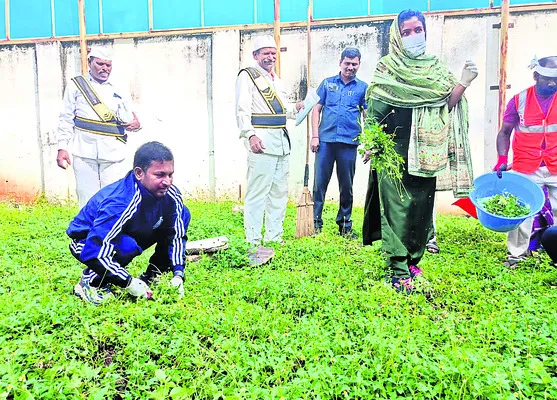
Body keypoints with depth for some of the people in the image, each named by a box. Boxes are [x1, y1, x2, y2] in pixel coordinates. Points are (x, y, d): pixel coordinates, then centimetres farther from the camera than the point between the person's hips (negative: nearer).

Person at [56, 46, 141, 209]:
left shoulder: (118, 90, 15)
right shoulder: (76, 86, 11)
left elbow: (128, 121, 16)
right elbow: (66, 118, 8)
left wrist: (135, 124, -6)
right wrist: (62, 147, 1)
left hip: (111, 153, 1)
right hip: (84, 152, -1)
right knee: (87, 199, 0)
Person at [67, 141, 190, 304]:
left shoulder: (171, 195, -18)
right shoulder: (119, 203, -37)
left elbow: (176, 235, -7)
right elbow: (94, 253, -36)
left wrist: (178, 274, -15)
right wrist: (128, 282, -32)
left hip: (127, 234, 6)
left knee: (183, 215, -6)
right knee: (127, 246, -40)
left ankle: (151, 277, 3)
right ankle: (90, 282, -9)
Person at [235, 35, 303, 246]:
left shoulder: (276, 79, 24)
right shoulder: (247, 75, 0)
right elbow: (242, 110, -12)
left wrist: (295, 110, 12)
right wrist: (250, 135, -25)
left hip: (281, 141, 9)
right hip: (261, 140, -8)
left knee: (280, 191, 11)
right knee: (257, 191, -9)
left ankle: (274, 236, 21)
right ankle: (253, 240, -2)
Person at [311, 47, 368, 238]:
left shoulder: (362, 87, 9)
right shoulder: (327, 83, 11)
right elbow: (316, 110, 9)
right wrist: (315, 136, 0)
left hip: (349, 143, 0)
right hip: (325, 140, 0)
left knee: (347, 186, 7)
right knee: (320, 183, 0)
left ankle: (345, 225, 19)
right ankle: (315, 222, 10)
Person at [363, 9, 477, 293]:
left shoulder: (436, 68, 14)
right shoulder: (386, 67, 4)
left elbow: (446, 105, 9)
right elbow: (374, 110, -1)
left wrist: (464, 82, -6)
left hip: (424, 152, 4)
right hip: (394, 150, -4)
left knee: (422, 207, 7)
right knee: (397, 208, -6)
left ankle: (413, 260, 23)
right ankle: (398, 270, 1)